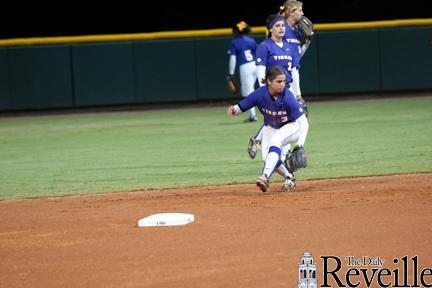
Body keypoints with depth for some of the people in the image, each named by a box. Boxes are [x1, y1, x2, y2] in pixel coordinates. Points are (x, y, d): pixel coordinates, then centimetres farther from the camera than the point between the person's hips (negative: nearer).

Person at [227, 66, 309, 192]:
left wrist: (300, 145, -41)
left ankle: (265, 176, -37)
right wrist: (233, 110, -40)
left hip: (291, 127, -3)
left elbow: (303, 122, -30)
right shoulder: (259, 94, -25)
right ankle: (289, 178, 14)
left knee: (276, 139, -34)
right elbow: (240, 108, -15)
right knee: (268, 158, -14)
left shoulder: (288, 97, -32)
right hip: (270, 128, 3)